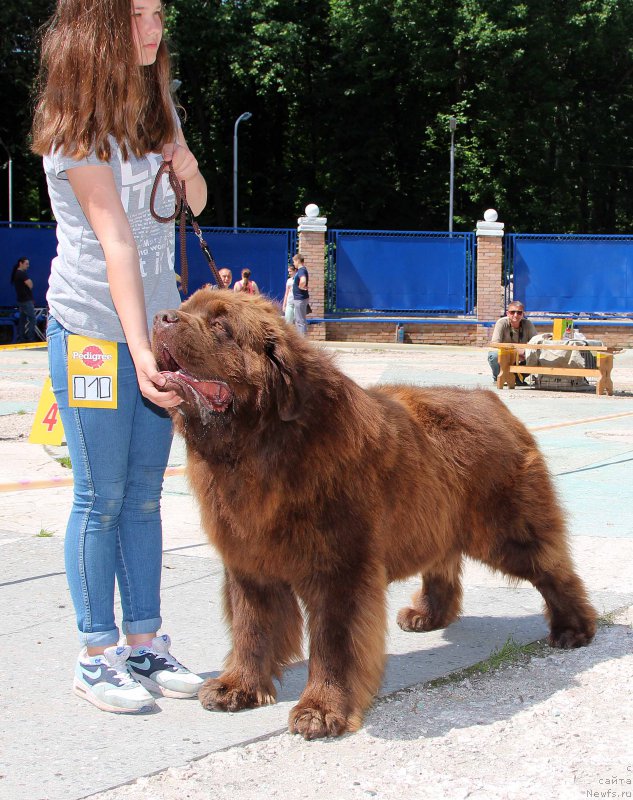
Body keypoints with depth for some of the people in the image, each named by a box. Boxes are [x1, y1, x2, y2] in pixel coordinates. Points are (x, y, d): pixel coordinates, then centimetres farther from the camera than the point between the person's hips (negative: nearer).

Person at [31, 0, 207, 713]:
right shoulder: (76, 123, -11)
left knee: (145, 495, 8)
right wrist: (140, 352, -24)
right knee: (101, 498, -2)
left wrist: (188, 171, -5)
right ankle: (96, 655, 7)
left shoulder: (155, 105, 11)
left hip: (157, 322, 6)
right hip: (94, 332, -6)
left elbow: (195, 205, 19)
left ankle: (144, 642, 14)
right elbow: (115, 239, -19)